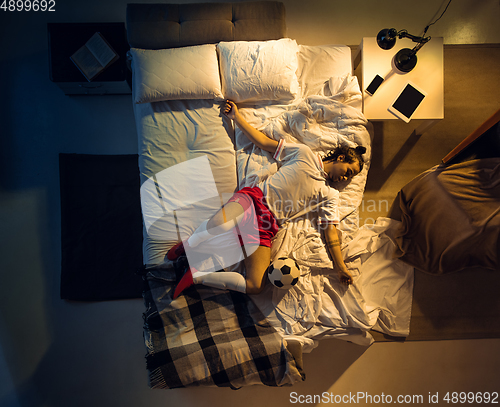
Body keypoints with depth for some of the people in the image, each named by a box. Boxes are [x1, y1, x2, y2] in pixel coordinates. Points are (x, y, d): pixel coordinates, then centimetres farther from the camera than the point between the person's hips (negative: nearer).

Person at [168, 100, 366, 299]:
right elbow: (264, 142, 11)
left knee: (255, 287, -17)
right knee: (217, 226, -38)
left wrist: (341, 268, 7)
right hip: (254, 199, -3)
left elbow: (331, 231, 15)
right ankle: (186, 246, -3)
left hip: (268, 226, 3)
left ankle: (198, 276, 1)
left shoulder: (330, 196, 19)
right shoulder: (305, 154, 11)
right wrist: (236, 116, 6)